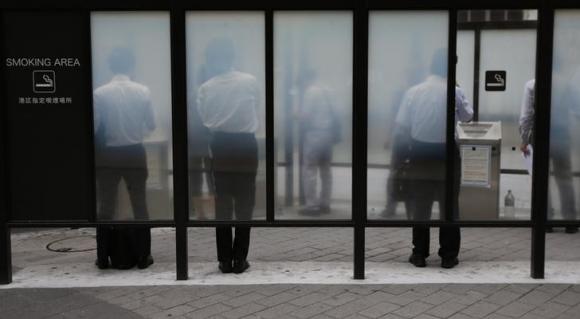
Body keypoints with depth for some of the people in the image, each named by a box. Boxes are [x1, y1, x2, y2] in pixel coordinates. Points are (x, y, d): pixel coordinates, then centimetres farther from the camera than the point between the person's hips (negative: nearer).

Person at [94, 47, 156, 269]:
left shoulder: (100, 93, -11)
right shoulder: (143, 91, -7)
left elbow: (94, 126, -8)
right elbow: (151, 125, 0)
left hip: (109, 154, 0)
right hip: (135, 153, 1)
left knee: (106, 207, 10)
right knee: (140, 205, 10)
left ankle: (103, 258, 16)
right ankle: (143, 257, 14)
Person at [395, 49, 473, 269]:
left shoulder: (413, 92, -5)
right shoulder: (454, 92, -9)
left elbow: (401, 124, -5)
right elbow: (467, 116, 5)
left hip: (420, 152, 1)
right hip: (446, 153, -1)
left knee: (420, 205, 11)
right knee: (449, 204, 10)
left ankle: (419, 254, 15)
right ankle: (448, 255, 15)